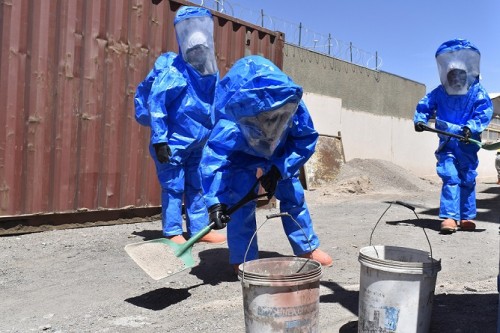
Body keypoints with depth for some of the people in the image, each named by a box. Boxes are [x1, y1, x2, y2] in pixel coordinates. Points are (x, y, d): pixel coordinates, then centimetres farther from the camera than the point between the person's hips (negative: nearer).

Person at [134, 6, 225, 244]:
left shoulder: (211, 71, 7)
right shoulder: (171, 68, -14)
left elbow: (216, 107, 16)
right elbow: (155, 103, -17)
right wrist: (159, 140, -21)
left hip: (198, 143, 7)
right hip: (173, 141, -6)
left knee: (197, 186, 12)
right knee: (173, 187, 0)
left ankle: (199, 229, 23)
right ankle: (172, 233, 11)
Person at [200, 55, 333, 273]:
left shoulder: (294, 107, -37)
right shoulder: (231, 126, -45)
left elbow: (306, 140, -24)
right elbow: (213, 159, -44)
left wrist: (278, 170, -32)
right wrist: (215, 201, -53)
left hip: (280, 155, 3)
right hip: (241, 156, -3)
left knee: (293, 195, 5)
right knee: (241, 200, -17)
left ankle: (307, 248, 24)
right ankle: (243, 260, -3)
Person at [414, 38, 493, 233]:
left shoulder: (477, 93, -3)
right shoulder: (438, 93, 1)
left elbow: (484, 112, -11)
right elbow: (424, 106, 9)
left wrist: (471, 127, -27)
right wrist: (419, 120, -11)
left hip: (468, 143, 0)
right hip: (447, 143, 0)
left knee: (467, 180, 9)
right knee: (450, 177, -12)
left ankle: (467, 217, 21)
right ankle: (450, 217, -11)